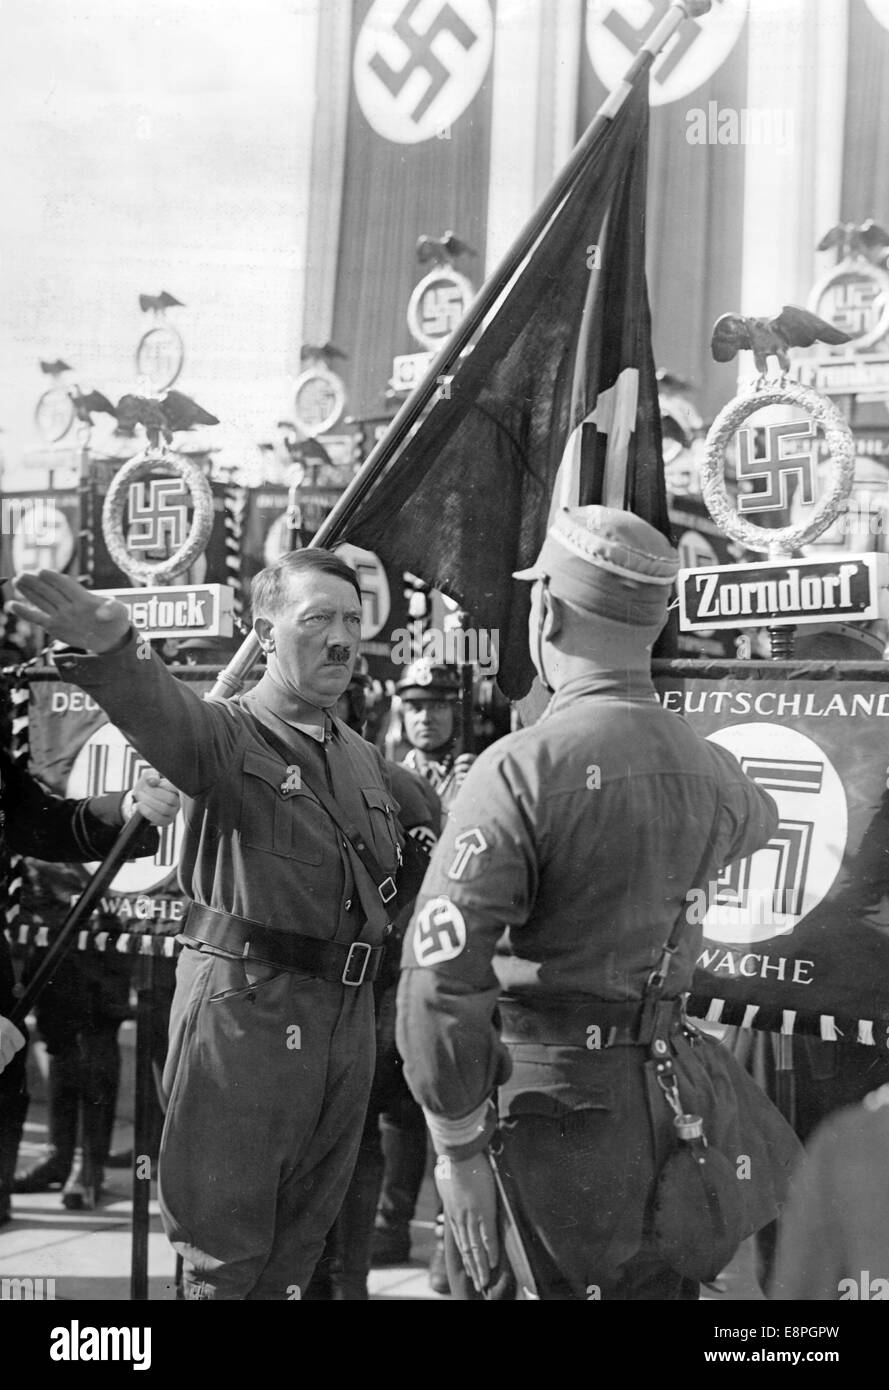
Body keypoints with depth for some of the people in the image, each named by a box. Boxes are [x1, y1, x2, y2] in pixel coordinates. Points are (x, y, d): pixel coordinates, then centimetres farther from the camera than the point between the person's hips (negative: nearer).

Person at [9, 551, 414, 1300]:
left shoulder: (366, 760, 14)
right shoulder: (227, 733, -9)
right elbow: (162, 712, -33)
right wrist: (111, 650, -53)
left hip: (347, 1014, 7)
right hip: (244, 1011, -7)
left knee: (301, 1240, 18)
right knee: (224, 1245, 3)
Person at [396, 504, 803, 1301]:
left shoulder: (522, 770, -19)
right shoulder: (709, 768, 2)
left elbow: (443, 982, -25)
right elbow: (756, 821, 29)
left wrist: (458, 1149, -16)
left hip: (556, 1104, -5)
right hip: (669, 1089, 6)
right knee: (659, 1282, 20)